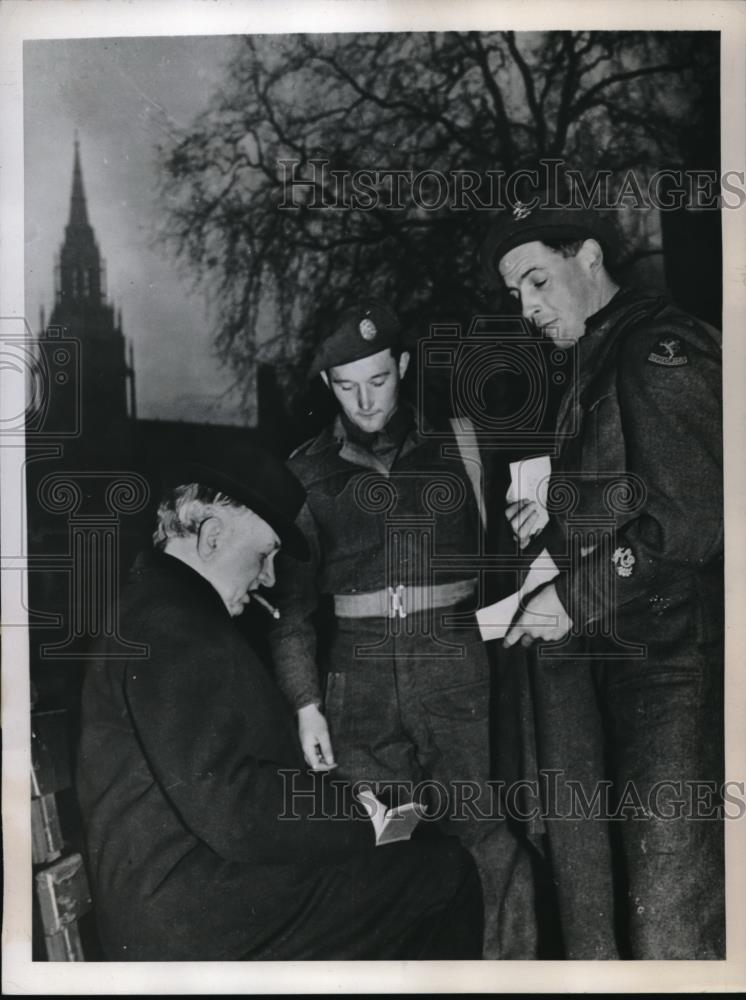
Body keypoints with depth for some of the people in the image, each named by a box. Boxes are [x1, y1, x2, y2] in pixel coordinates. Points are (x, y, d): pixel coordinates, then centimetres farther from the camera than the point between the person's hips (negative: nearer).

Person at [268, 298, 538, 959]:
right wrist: (305, 702, 2)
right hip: (358, 677, 1)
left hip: (455, 668, -1)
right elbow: (293, 596, 8)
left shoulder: (457, 447, 7)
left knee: (494, 846, -4)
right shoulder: (308, 472, 9)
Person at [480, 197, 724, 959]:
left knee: (670, 902, -3)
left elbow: (690, 517, -18)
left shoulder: (661, 350, -9)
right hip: (599, 655, 9)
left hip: (666, 659, -9)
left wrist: (576, 598, -15)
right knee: (591, 877, 13)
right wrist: (549, 523, 8)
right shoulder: (594, 367, 18)